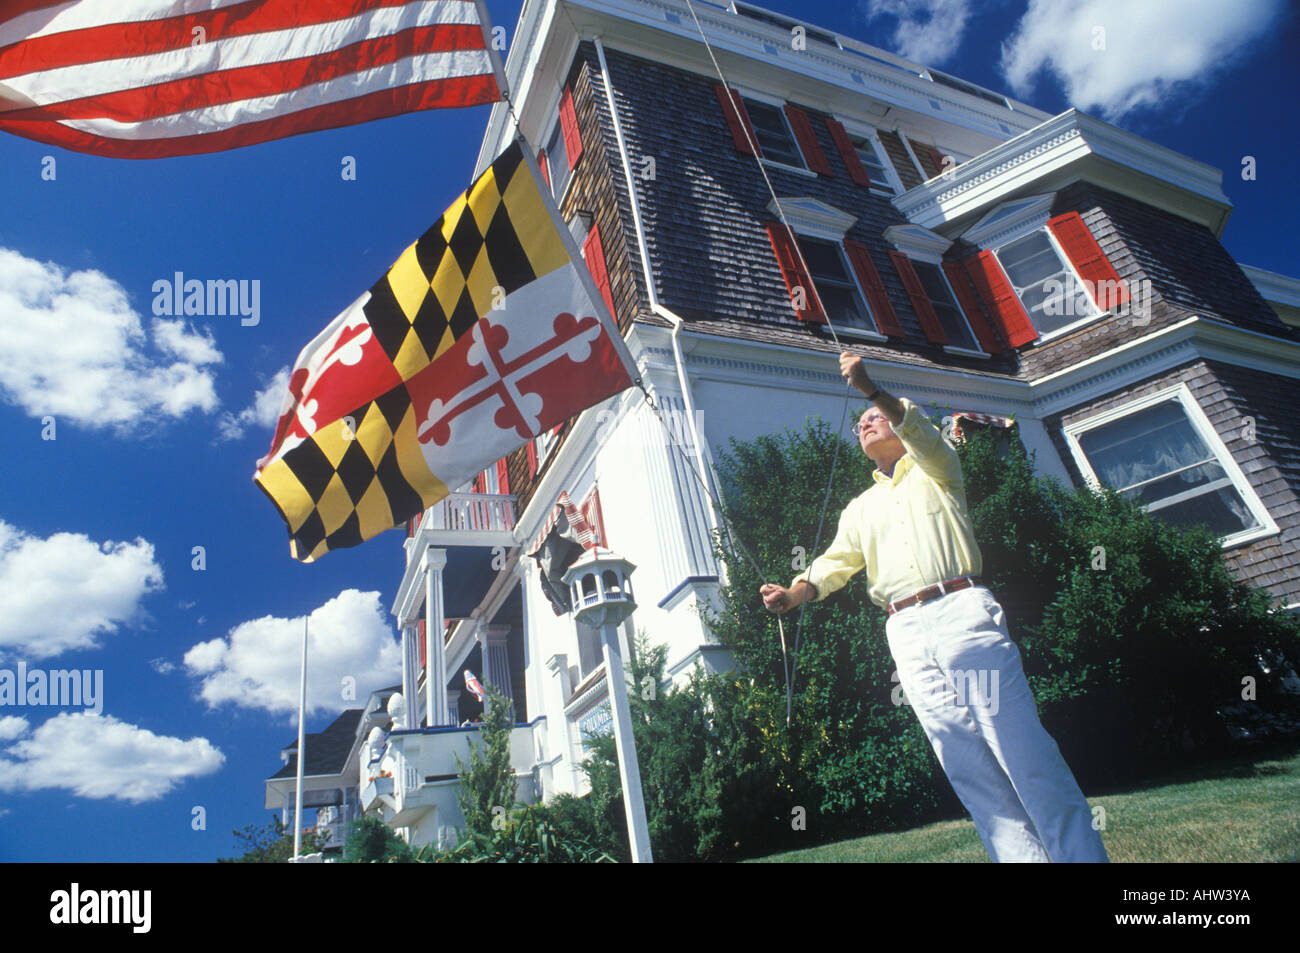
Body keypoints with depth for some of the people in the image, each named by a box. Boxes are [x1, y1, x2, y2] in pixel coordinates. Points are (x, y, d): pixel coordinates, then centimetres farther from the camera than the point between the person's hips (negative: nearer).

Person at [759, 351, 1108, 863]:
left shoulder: (935, 470, 15)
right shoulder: (860, 508, 25)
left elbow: (917, 427, -7)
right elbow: (836, 561, 12)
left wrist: (869, 387, -23)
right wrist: (795, 592, -8)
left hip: (961, 609, -4)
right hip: (906, 632, 4)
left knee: (1023, 750, -8)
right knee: (969, 770, 0)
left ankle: (1081, 853, -2)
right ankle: (1024, 855, 4)